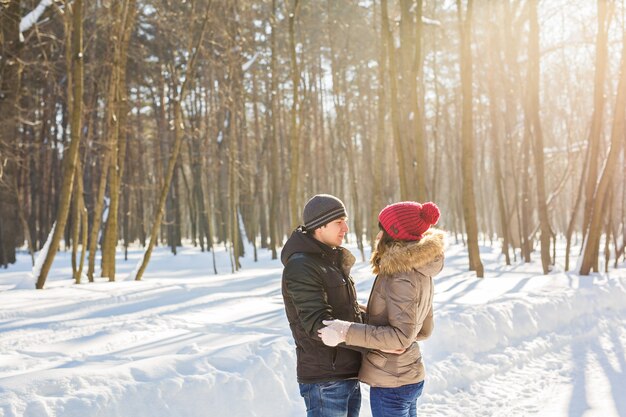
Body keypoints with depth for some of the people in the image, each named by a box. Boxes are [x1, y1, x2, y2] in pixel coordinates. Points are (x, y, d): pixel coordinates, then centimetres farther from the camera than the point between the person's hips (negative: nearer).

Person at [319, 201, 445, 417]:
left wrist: (347, 332, -28)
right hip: (410, 377, 9)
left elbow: (401, 336, -26)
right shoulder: (420, 273, 8)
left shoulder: (401, 277, -21)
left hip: (390, 383, -9)